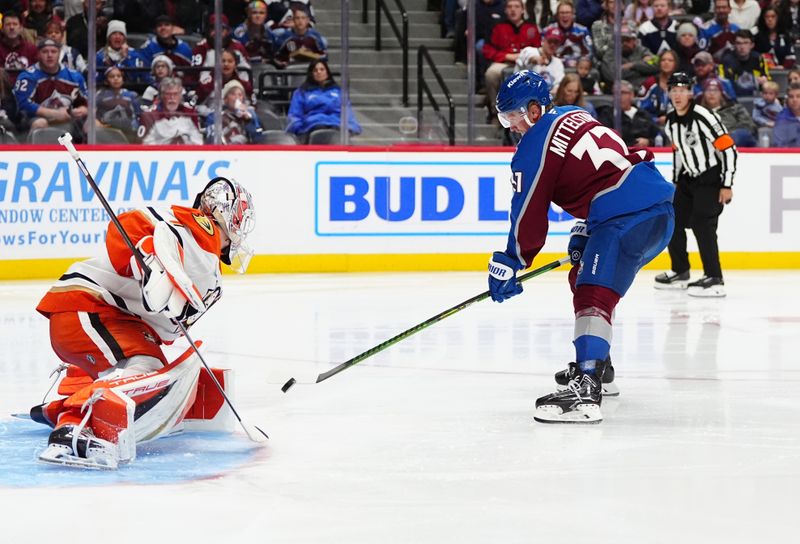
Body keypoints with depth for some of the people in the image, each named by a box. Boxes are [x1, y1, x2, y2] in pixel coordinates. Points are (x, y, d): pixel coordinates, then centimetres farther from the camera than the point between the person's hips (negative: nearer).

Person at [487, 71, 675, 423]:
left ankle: (586, 389, -39)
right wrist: (584, 233, 27)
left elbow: (529, 212, -2)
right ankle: (596, 365, 37)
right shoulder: (573, 117, 22)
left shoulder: (536, 143, -4)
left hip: (630, 216, -11)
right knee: (583, 278, 27)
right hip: (658, 206, 11)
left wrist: (509, 264, 8)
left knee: (593, 294, -22)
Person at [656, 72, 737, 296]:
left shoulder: (704, 117, -21)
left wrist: (726, 185, -20)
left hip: (712, 179, -8)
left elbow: (729, 149, -20)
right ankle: (680, 272, 26)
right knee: (673, 221, 9)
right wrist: (676, 182, 21)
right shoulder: (671, 121, 4)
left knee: (702, 223, -19)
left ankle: (714, 279, -16)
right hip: (689, 178, 8)